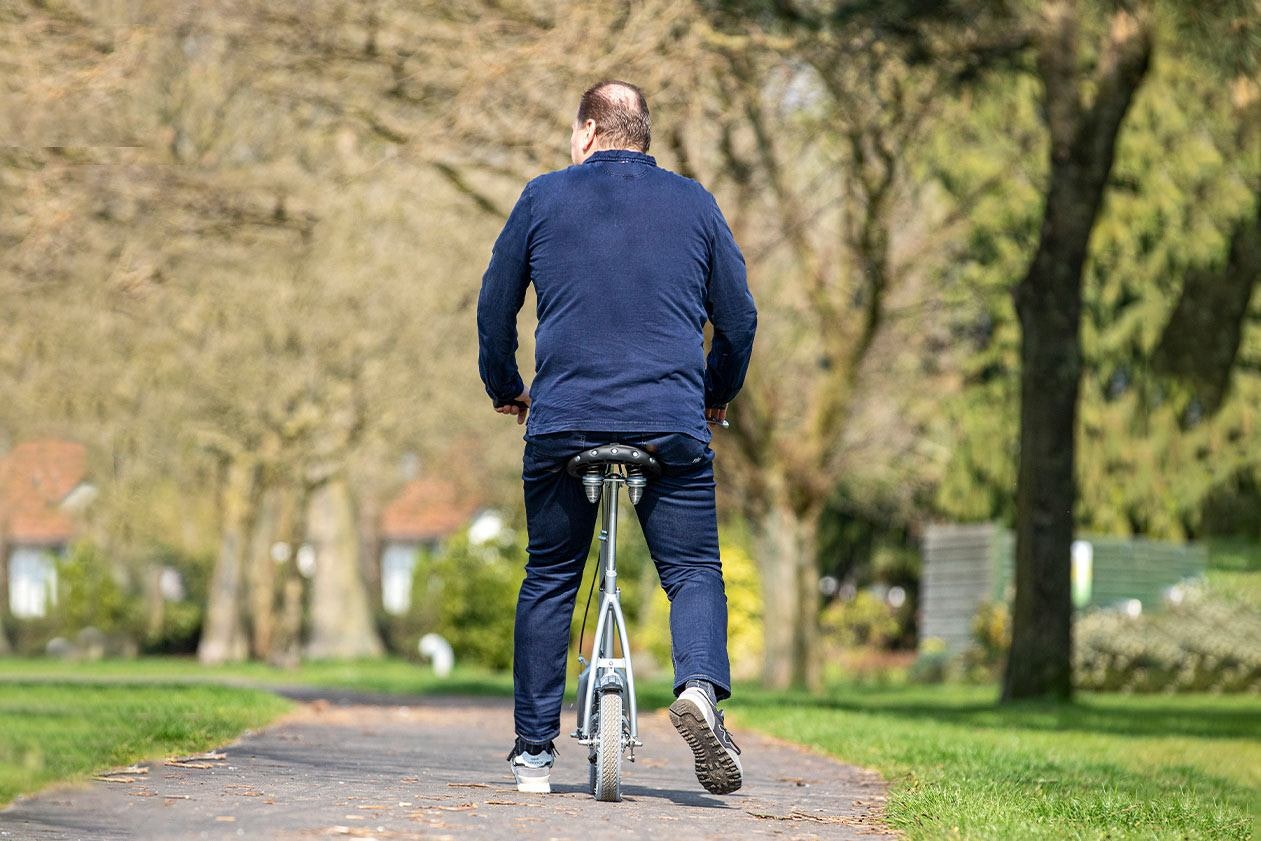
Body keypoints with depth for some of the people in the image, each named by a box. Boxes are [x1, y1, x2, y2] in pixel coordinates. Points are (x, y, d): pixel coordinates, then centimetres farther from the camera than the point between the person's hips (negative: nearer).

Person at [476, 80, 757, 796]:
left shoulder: (544, 198, 9)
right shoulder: (694, 203, 11)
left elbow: (495, 306, 14)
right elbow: (740, 317, 15)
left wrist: (506, 389, 30)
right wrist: (716, 396, 31)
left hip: (562, 421, 0)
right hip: (674, 426, 0)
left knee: (549, 580, 11)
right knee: (695, 570, 6)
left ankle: (535, 749, 11)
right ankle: (700, 685, -23)